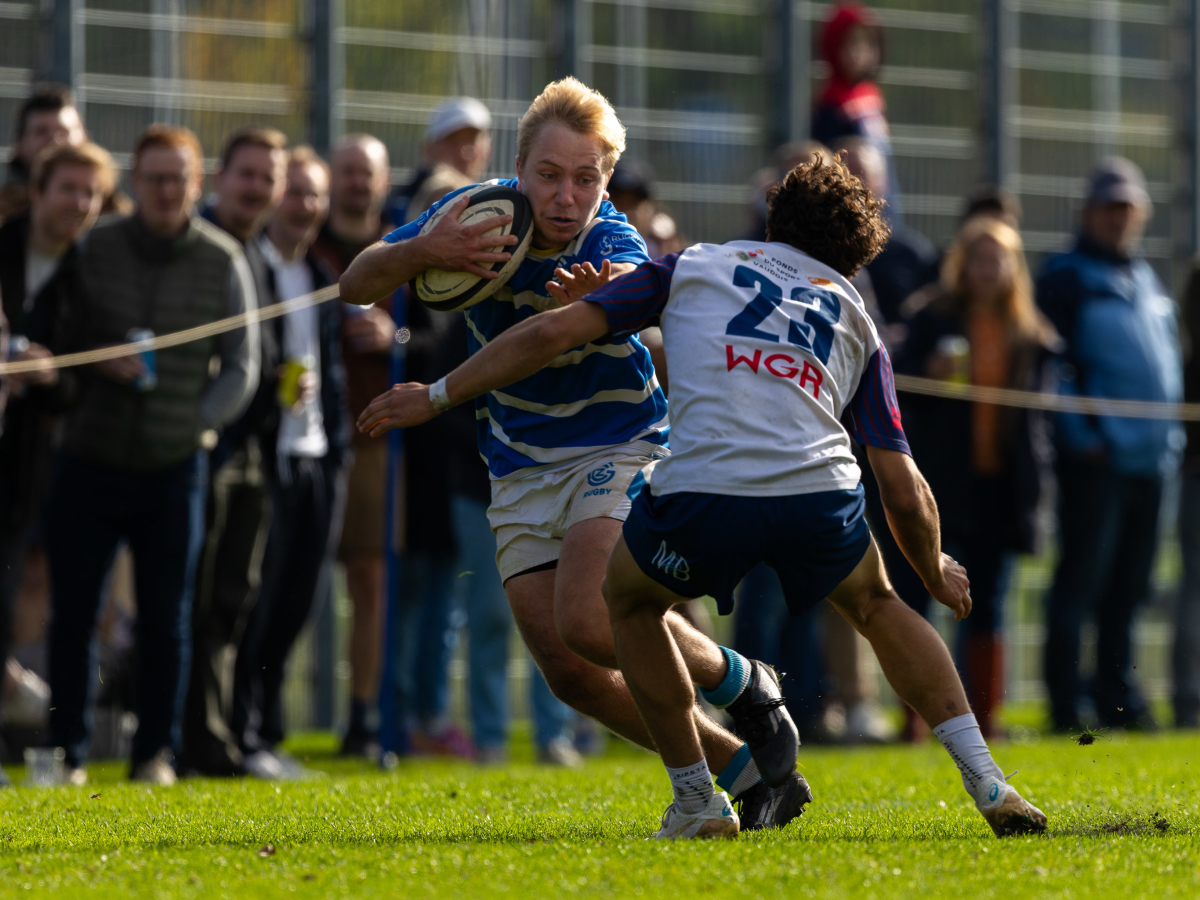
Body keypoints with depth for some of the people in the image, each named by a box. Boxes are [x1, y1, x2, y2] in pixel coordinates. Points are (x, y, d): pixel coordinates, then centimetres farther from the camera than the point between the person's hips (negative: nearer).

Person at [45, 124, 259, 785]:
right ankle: (68, 752, 8)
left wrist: (198, 420, -7)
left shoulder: (223, 262, 1)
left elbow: (241, 367, 6)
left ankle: (156, 754, 13)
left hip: (174, 467, 0)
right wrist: (99, 363, -12)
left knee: (166, 620, 4)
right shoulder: (95, 250, 1)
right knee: (72, 612, 0)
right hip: (89, 459, 0)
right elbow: (55, 340, 7)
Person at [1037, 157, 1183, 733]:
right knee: (1080, 581, -6)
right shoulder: (1067, 277, -2)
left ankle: (1119, 700, 15)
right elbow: (1053, 362, -9)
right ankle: (1065, 707, -5)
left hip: (1149, 459, 7)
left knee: (1128, 588, 10)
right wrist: (1080, 435, -16)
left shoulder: (1146, 281, 20)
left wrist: (1171, 434, 17)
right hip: (1096, 458, -7)